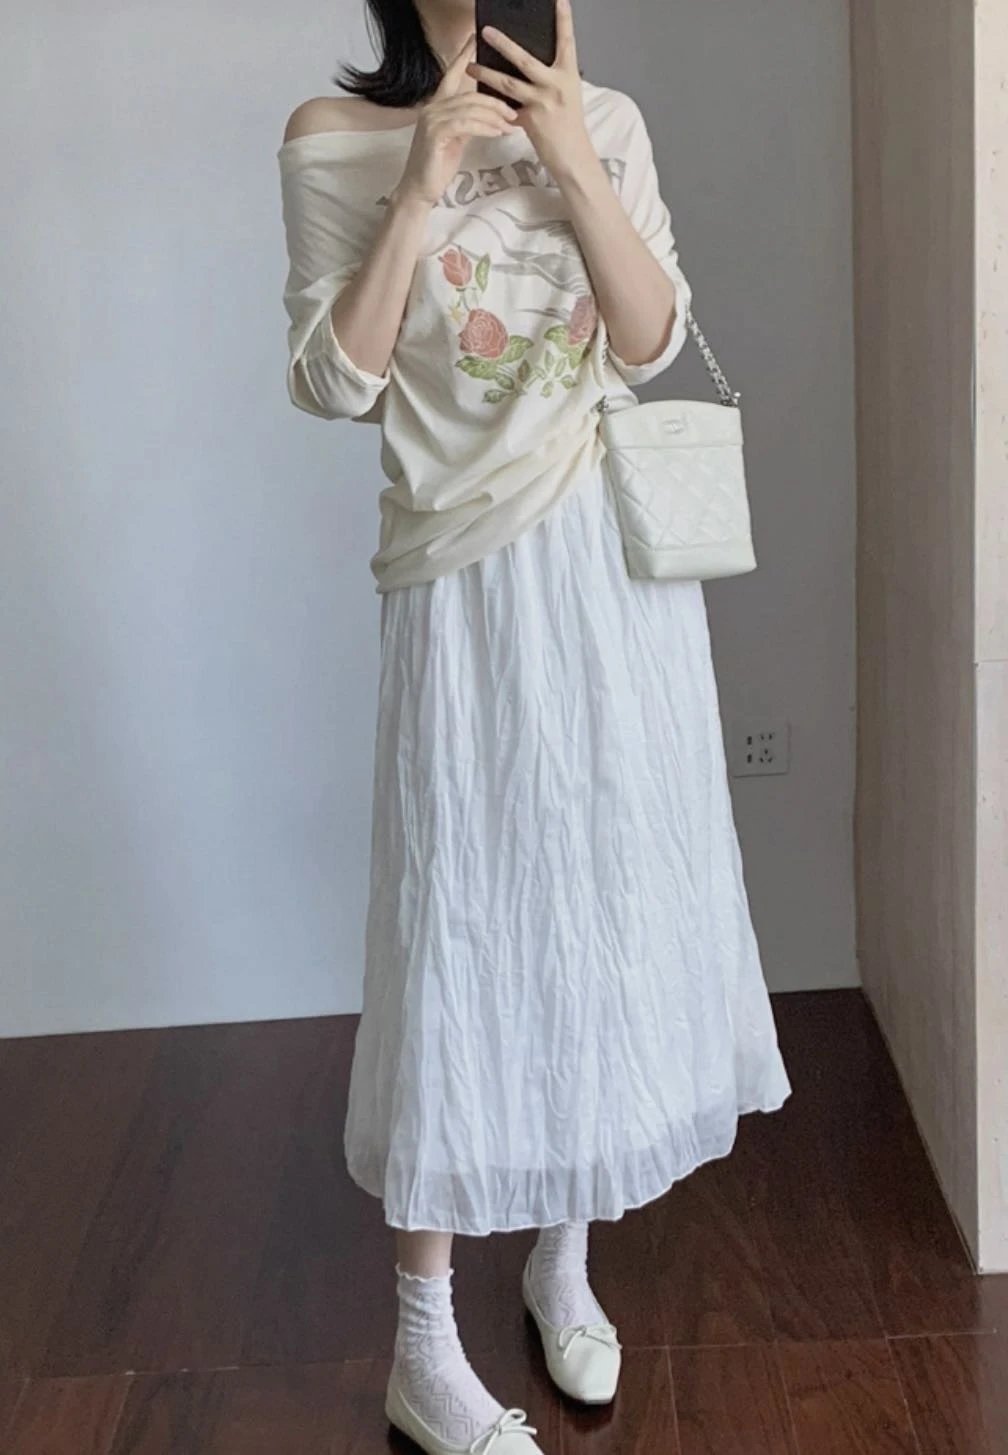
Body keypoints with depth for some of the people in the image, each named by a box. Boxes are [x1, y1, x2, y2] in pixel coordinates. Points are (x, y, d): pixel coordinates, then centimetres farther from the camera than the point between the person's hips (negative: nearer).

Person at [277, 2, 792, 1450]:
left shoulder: (604, 123, 6)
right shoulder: (335, 139, 0)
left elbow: (652, 342, -1)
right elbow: (334, 381, -7)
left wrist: (573, 166, -11)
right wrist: (422, 190, -13)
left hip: (617, 567, 4)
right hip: (468, 582, -3)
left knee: (609, 896, 9)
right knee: (460, 920, -1)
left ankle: (565, 1252, 31)